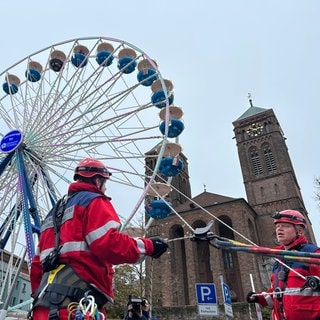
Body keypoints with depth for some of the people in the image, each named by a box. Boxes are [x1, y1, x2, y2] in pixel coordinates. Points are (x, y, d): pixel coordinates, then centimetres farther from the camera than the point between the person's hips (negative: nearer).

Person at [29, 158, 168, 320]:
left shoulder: (55, 212, 28)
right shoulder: (94, 201, 1)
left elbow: (37, 262, 26)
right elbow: (109, 244, -17)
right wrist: (147, 245, -5)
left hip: (48, 298, 9)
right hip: (78, 293, -9)